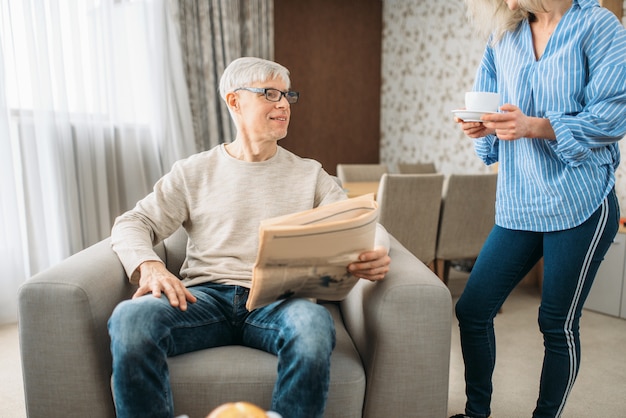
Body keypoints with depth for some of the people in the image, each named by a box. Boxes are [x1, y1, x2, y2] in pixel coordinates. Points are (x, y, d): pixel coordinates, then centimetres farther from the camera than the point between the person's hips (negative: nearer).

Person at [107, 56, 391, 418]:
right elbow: (133, 224, 11)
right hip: (205, 296, 1)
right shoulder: (194, 172, 14)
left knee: (314, 324, -35)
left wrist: (376, 255, -16)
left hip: (278, 300, 0)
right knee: (129, 318, -30)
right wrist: (149, 266, -12)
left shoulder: (309, 174, 15)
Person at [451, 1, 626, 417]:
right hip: (517, 207, 5)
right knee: (472, 309, 3)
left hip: (580, 205, -4)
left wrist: (535, 126, -22)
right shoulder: (502, 38, 14)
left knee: (559, 325, 5)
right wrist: (481, 126, -7)